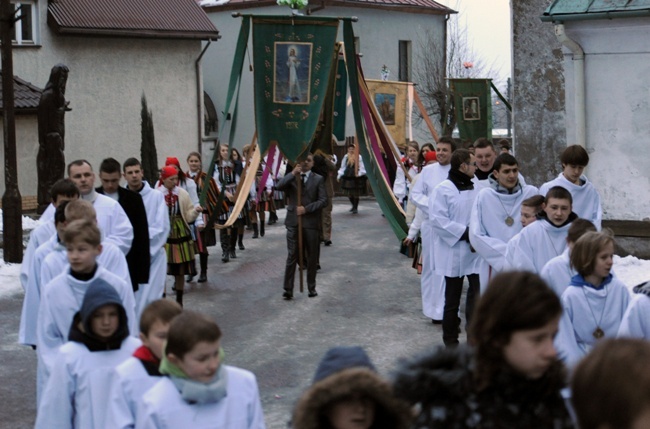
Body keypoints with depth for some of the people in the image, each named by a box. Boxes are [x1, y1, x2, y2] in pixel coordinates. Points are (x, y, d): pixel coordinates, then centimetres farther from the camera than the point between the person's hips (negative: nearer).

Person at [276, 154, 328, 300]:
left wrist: (307, 208, -14)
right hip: (293, 222, 0)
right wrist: (293, 173, -21)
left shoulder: (318, 179, 5)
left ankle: (312, 287, 20)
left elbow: (323, 200, -4)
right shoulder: (291, 177, 8)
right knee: (291, 257, -1)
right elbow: (279, 186, -12)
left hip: (311, 222, 0)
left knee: (312, 257, 8)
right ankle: (288, 290, 2)